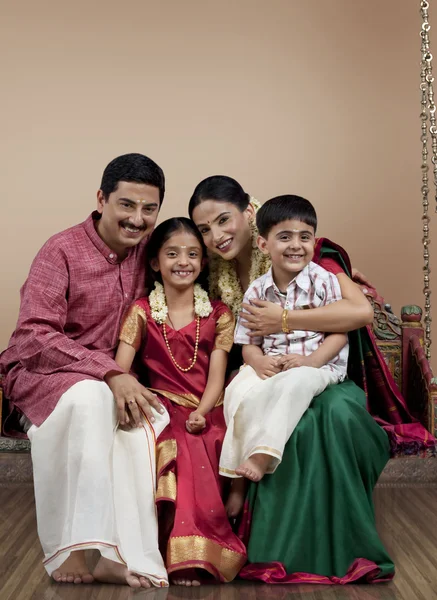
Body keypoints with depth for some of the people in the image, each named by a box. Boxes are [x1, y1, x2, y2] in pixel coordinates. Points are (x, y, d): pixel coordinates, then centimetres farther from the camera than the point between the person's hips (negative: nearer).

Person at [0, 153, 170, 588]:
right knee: (88, 396, -38)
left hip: (115, 379, 5)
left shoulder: (146, 250, 3)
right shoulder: (62, 251, -12)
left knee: (150, 418, -28)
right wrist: (109, 373, -30)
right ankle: (72, 548, -31)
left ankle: (121, 557, -28)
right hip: (39, 371, -4)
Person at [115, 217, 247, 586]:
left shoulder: (218, 314, 10)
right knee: (183, 451, -30)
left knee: (200, 448, -29)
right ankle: (186, 554, -18)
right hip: (165, 410, 0)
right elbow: (120, 369, -3)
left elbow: (216, 375, 0)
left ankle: (194, 554, -16)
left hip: (207, 413, 1)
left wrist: (200, 413, -18)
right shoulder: (142, 312, 8)